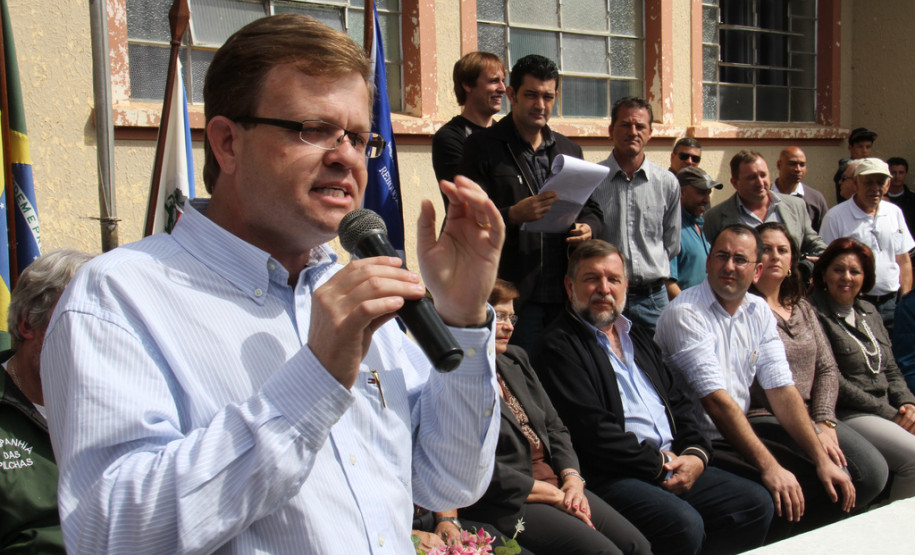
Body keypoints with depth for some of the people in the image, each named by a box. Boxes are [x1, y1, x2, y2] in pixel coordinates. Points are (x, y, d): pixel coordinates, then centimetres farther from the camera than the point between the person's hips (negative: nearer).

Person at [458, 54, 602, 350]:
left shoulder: (569, 150, 19)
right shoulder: (482, 147, 2)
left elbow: (592, 210, 24)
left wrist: (587, 227, 0)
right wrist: (513, 215, -21)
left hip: (565, 293, 5)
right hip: (512, 293, -4)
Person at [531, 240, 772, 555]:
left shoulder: (637, 337, 23)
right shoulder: (558, 346, -5)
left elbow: (678, 402, 22)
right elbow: (592, 431, -14)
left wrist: (697, 454, 3)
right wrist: (659, 463, -9)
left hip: (675, 465, 8)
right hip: (609, 477, -8)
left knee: (756, 504, -4)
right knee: (683, 524, -30)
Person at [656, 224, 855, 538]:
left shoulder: (759, 312, 9)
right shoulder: (685, 313, -14)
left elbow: (782, 389, 4)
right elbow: (716, 399, -21)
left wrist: (822, 460, -5)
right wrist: (769, 467, -26)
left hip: (739, 437, 7)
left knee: (831, 488, -7)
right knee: (774, 497, -27)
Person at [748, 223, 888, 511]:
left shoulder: (802, 308, 19)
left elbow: (827, 368, 14)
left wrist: (825, 422, -4)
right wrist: (811, 432, -16)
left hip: (812, 415, 7)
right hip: (764, 419, -7)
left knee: (874, 470, -12)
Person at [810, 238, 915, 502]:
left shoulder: (869, 312, 19)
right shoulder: (815, 315, -8)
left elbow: (891, 370, 21)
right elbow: (832, 381, -13)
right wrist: (889, 414, -12)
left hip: (889, 411, 8)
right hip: (848, 415, -8)